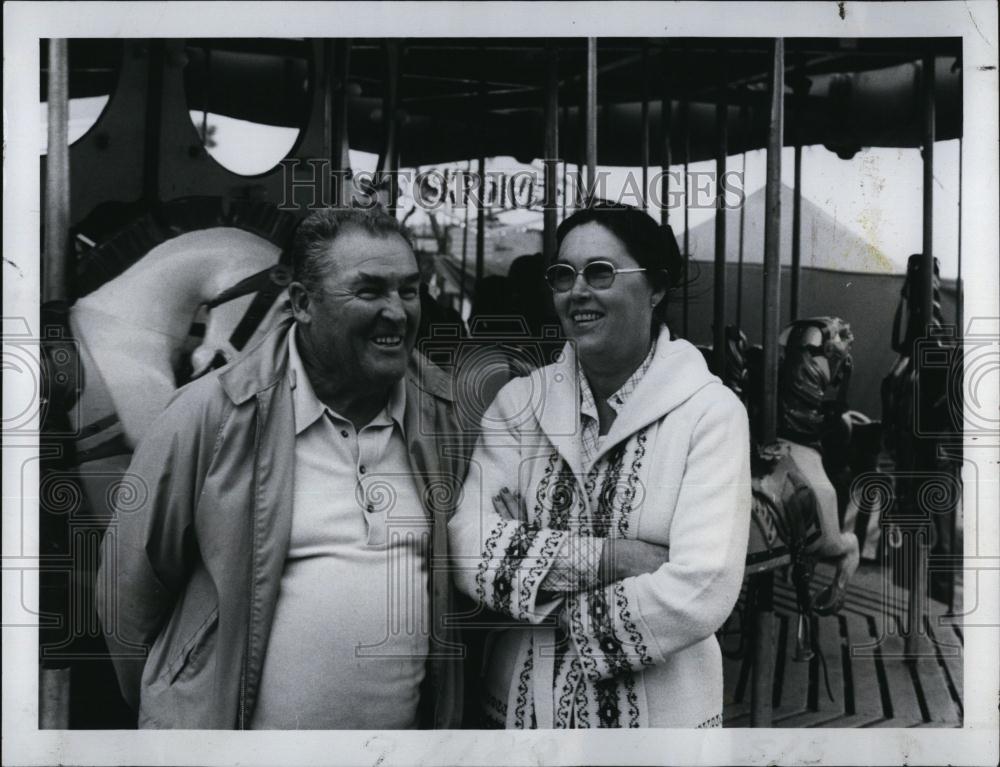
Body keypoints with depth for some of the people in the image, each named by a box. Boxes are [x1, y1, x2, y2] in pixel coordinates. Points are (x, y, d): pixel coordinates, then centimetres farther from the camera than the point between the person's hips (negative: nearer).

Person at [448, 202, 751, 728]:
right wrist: (613, 557, -23)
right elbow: (470, 552, -15)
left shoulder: (710, 411, -12)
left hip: (659, 712, -2)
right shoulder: (519, 402, -3)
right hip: (519, 703, 3)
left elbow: (701, 593, -22)